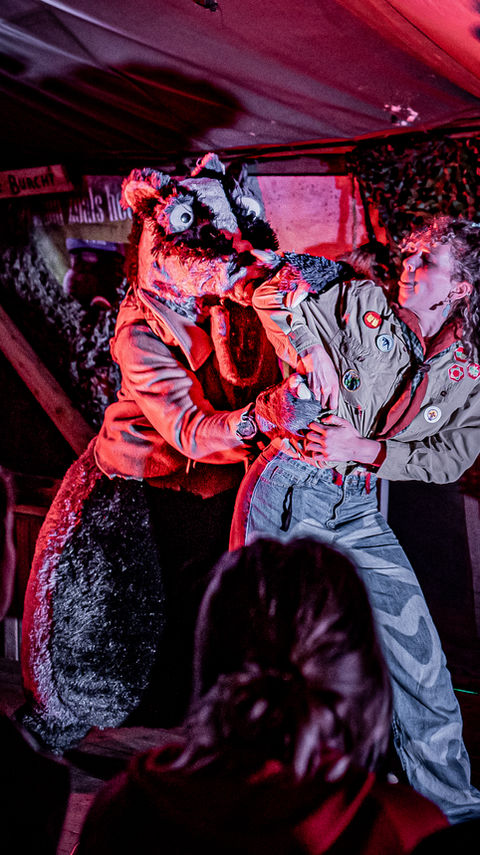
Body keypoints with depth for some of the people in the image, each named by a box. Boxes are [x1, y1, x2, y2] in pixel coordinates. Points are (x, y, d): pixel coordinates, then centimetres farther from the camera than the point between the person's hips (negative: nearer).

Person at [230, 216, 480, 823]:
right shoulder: (364, 303, -3)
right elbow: (274, 295, -1)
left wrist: (361, 448, -15)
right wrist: (313, 349, -18)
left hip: (358, 514, 3)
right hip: (288, 489, -2)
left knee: (420, 656, 2)